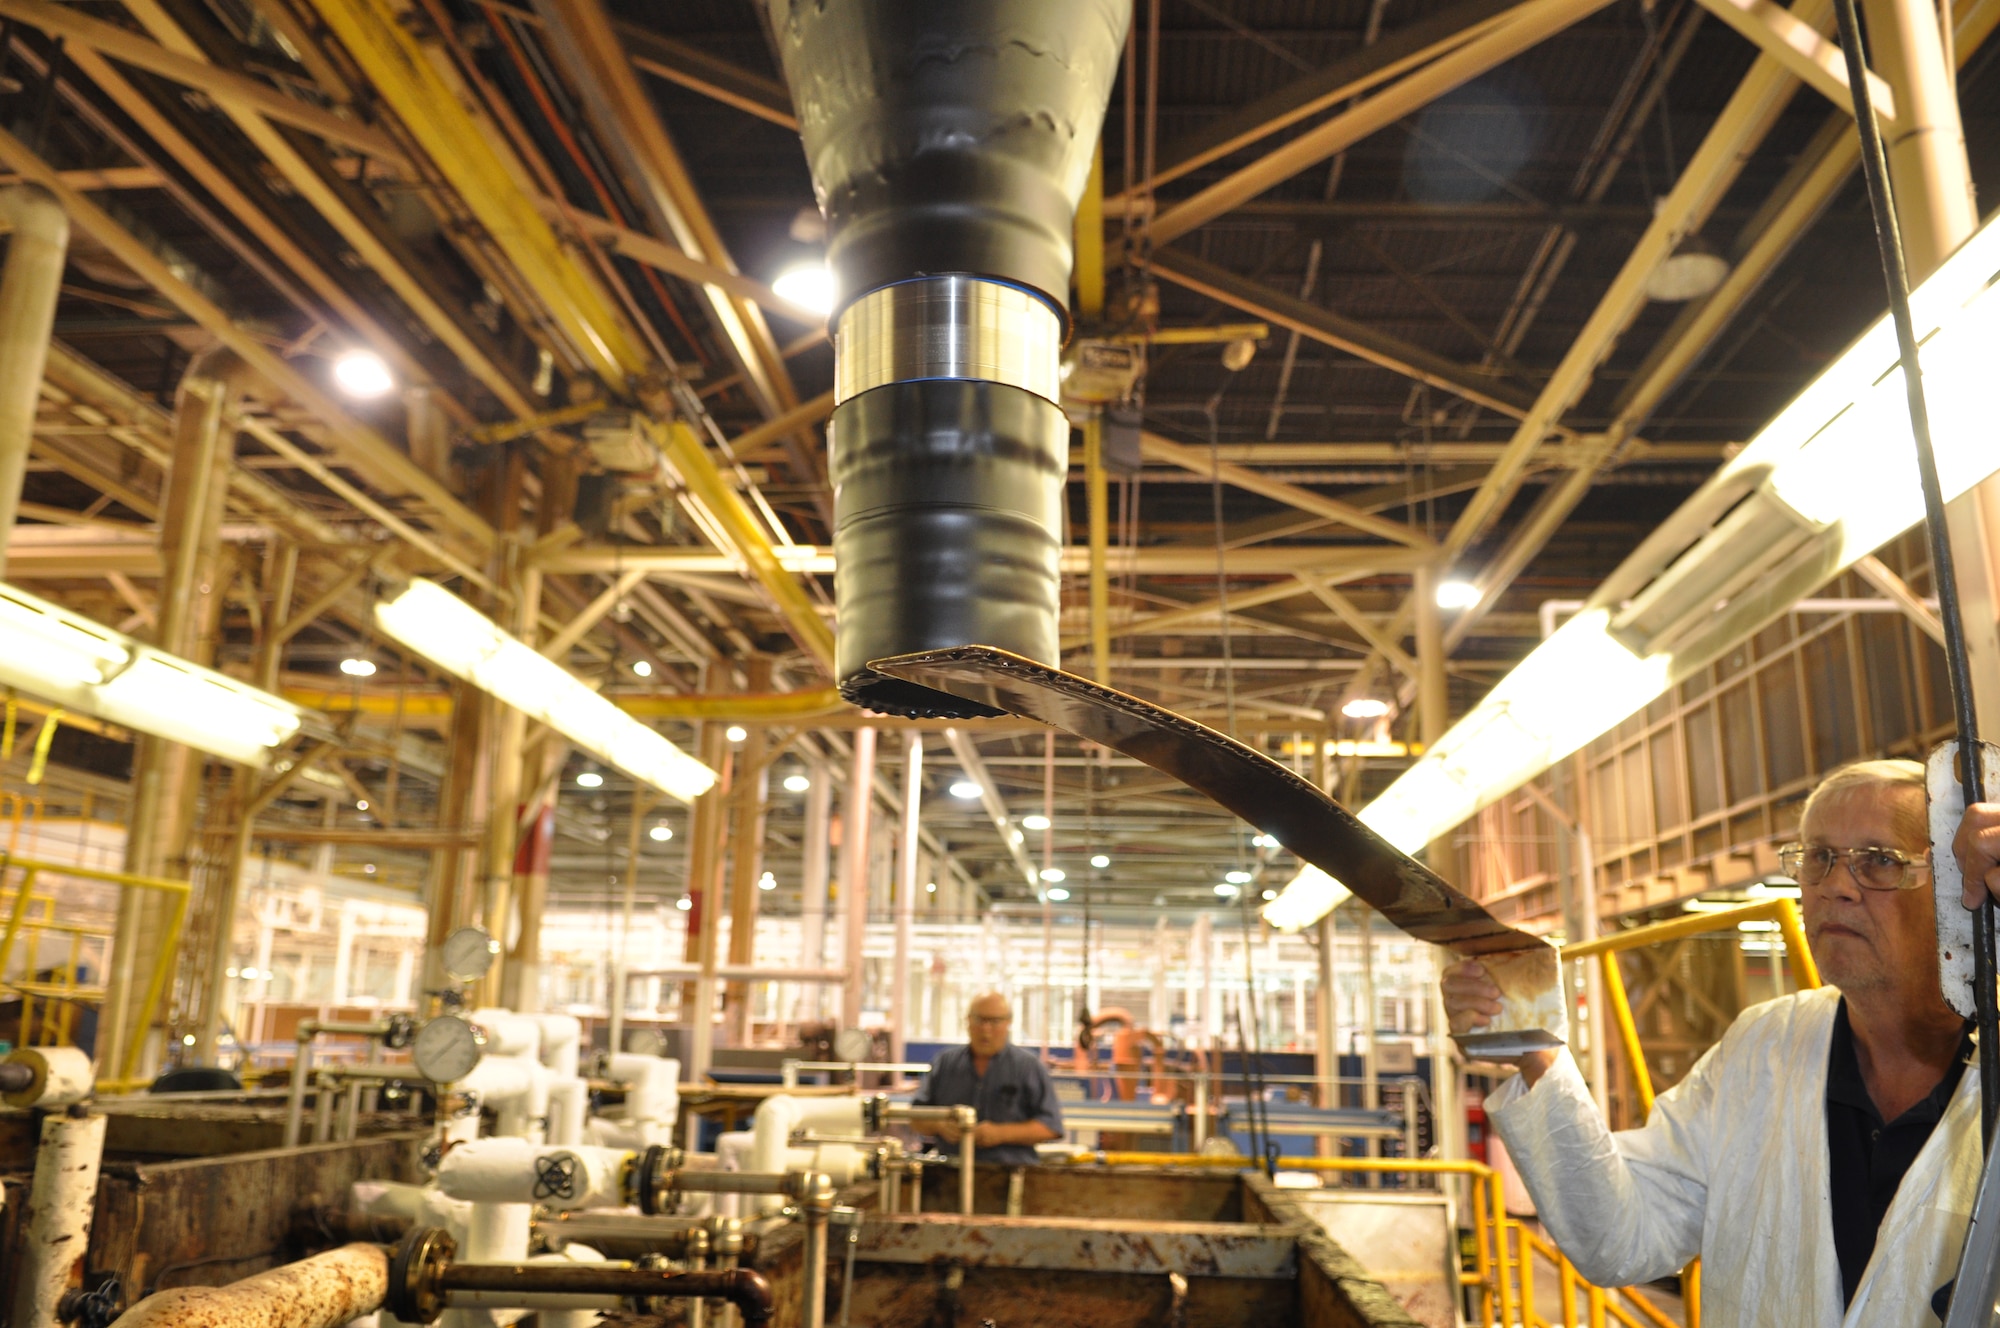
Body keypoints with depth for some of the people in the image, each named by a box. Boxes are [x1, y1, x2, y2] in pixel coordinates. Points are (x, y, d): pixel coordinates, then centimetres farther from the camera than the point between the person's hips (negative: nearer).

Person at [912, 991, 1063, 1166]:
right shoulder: (945, 1062, 16)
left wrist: (1002, 1133, -9)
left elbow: (1050, 1125, 3)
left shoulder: (1029, 1066, 8)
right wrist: (939, 1126, -4)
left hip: (1009, 1171, -2)